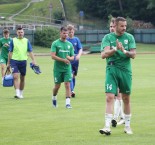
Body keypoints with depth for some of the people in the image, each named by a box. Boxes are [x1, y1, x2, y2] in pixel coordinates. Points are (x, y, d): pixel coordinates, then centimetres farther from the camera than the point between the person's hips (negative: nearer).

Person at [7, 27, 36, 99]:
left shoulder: (26, 41, 4)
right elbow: (10, 52, 7)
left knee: (22, 78, 9)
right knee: (15, 77, -15)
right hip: (14, 61, -2)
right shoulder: (13, 40, 2)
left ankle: (21, 93, 22)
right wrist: (8, 63, 7)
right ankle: (17, 93, -19)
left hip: (23, 61, 2)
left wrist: (33, 60, -9)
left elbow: (30, 52, 3)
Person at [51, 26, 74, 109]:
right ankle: (54, 98, 35)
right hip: (58, 68, -2)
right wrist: (63, 60, -19)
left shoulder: (70, 44, 9)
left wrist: (70, 58, -11)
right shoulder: (55, 43, -4)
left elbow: (72, 57, 13)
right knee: (57, 86, 6)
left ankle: (68, 103, -8)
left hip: (67, 68, 2)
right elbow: (53, 56, -12)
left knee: (67, 85, -8)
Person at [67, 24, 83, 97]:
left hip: (75, 60, 3)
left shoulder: (76, 39, 5)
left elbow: (80, 49, 0)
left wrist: (79, 55, -19)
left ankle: (72, 90, 23)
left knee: (73, 76, 11)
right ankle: (72, 91, -24)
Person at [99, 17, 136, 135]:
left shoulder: (129, 37, 5)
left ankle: (127, 126, 22)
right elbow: (104, 54, -11)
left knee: (126, 99, 10)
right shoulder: (108, 37, 1)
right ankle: (107, 127, -17)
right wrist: (115, 49, -26)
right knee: (110, 97, -13)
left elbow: (133, 54, -1)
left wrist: (124, 51, -20)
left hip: (125, 70, 2)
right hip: (112, 70, -2)